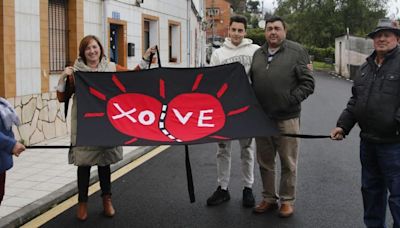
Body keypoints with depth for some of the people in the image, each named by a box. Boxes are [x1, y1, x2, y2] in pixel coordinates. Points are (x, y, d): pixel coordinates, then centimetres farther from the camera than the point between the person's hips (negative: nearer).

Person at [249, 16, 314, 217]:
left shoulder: (296, 51, -2)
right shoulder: (258, 54, 13)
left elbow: (308, 83, -5)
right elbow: (251, 82, 19)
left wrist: (292, 100, -14)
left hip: (287, 118, -5)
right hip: (261, 117, 5)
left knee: (288, 163, 6)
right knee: (265, 162, 13)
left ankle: (287, 200, 20)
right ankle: (269, 198, 27)